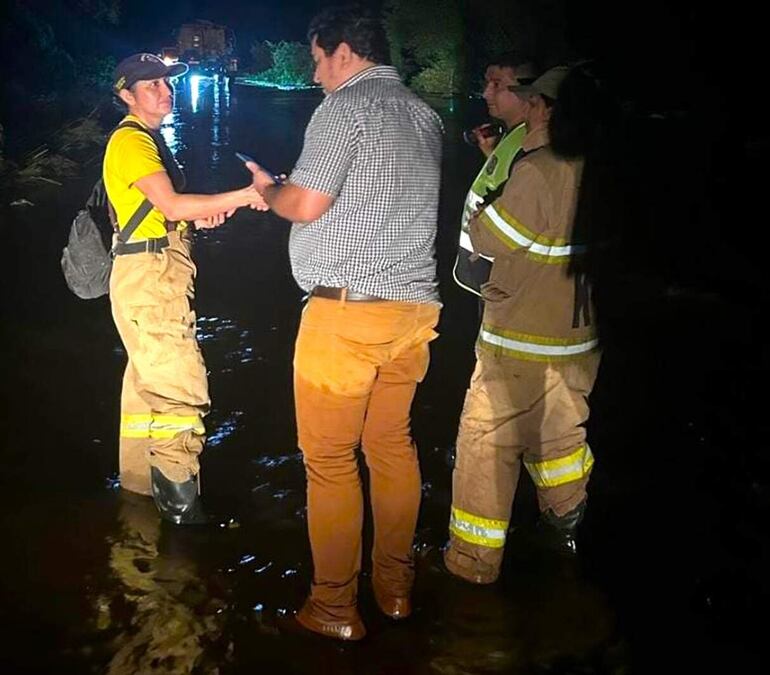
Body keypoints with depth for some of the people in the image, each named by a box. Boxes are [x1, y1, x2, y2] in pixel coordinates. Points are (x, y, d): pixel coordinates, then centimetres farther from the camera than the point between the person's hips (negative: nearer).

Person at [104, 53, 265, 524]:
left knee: (148, 377, 16)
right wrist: (243, 196, -26)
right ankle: (179, 502, -12)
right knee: (179, 385, -14)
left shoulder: (149, 139, 20)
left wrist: (199, 215, 6)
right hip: (148, 276, -10)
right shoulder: (131, 140, -12)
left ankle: (139, 477, 27)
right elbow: (171, 205, -24)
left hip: (160, 276, 10)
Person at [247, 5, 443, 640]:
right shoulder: (424, 116, 16)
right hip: (414, 305, 8)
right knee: (393, 444, 16)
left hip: (347, 307, -8)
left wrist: (267, 189, 8)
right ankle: (396, 586, 25)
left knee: (330, 459, 1)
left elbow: (306, 204, -14)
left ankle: (334, 607, 8)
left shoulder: (345, 106, -8)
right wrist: (290, 188, 27)